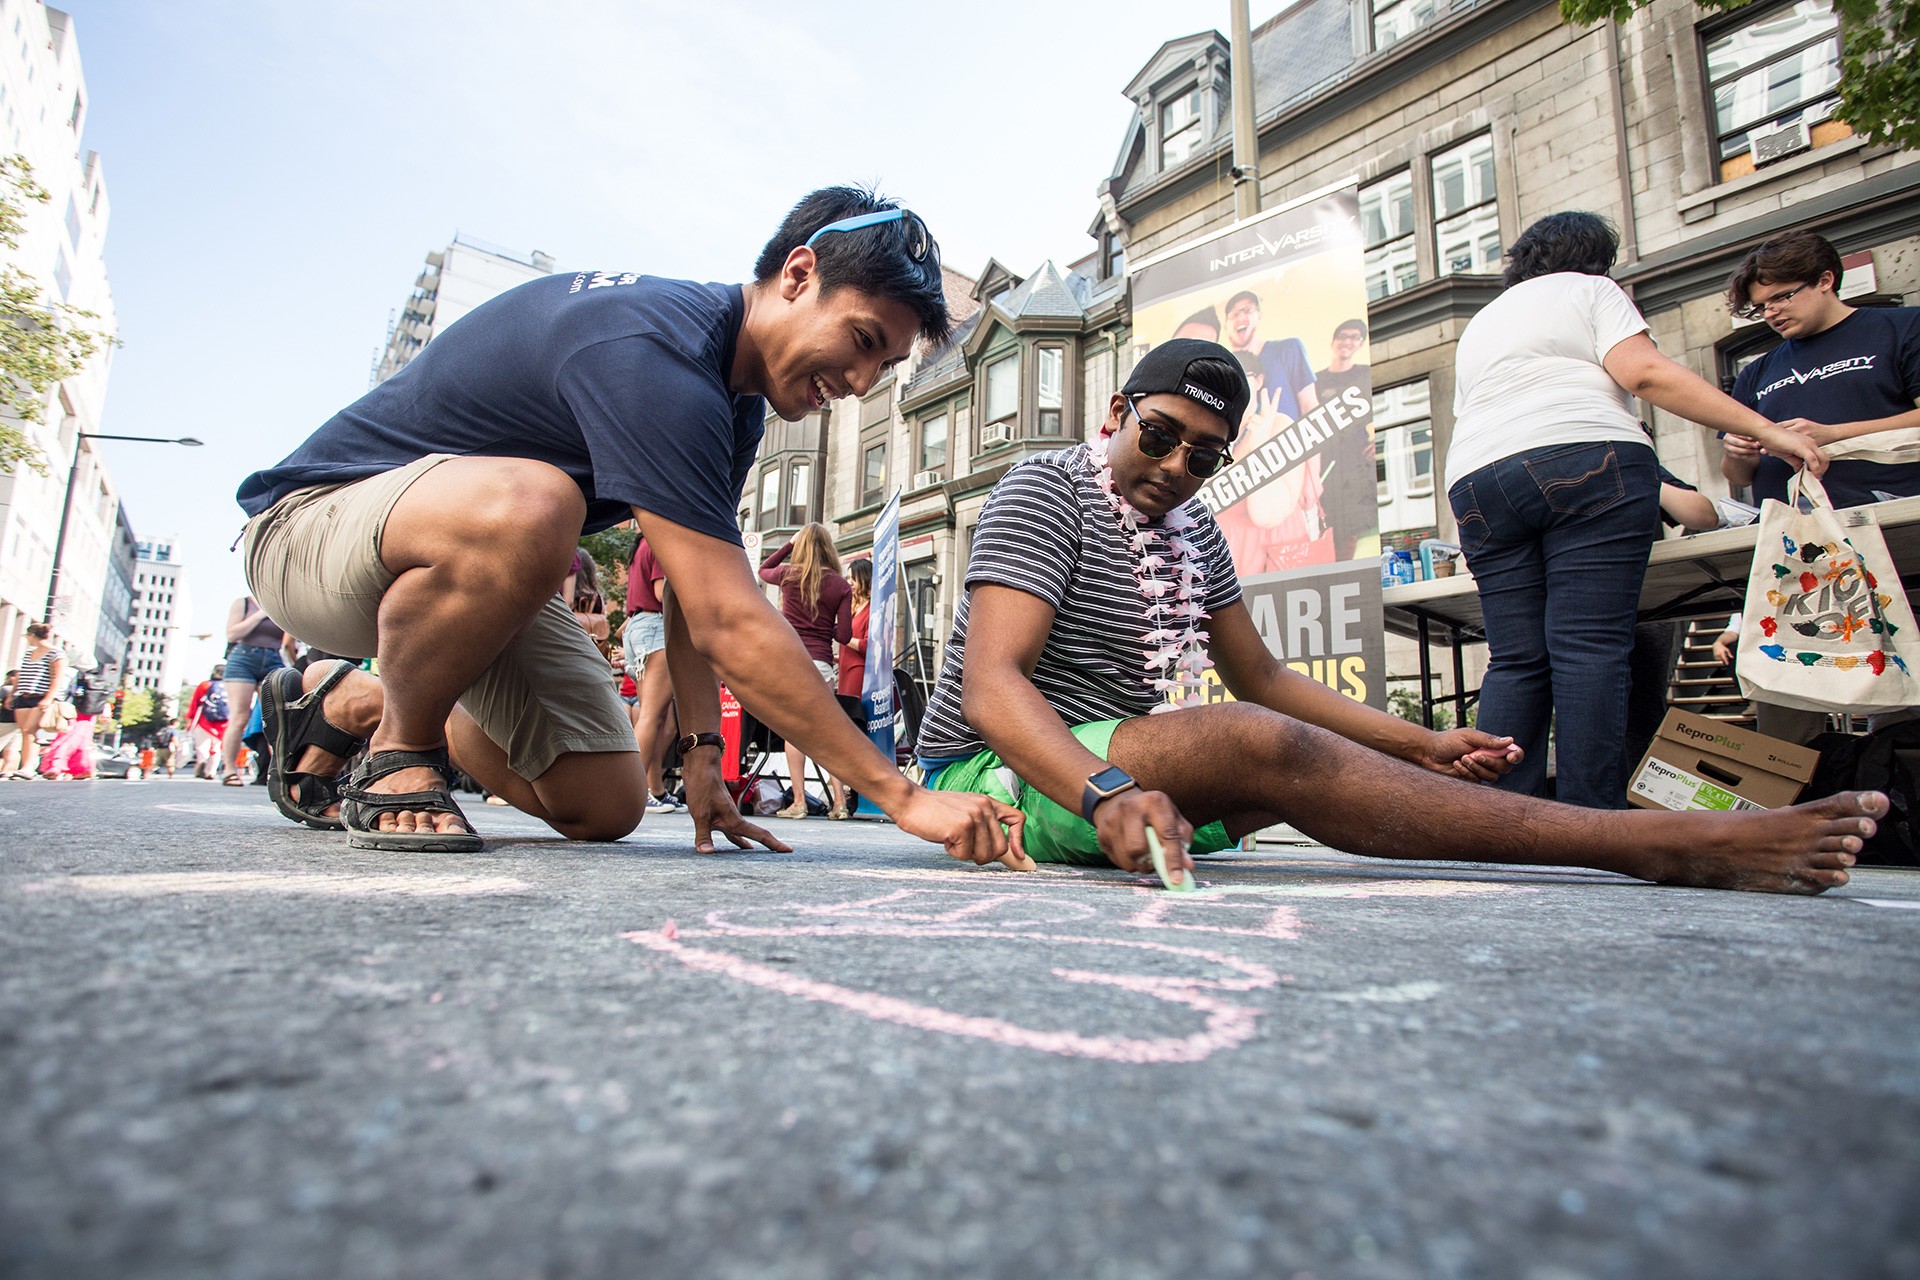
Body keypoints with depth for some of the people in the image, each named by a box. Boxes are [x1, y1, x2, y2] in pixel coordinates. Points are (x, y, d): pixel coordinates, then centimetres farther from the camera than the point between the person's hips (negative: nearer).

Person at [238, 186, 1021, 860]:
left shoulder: (735, 396, 0)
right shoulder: (656, 353, -32)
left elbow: (696, 594, 3)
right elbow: (729, 623, -37)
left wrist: (702, 755, -4)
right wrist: (902, 795, -34)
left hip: (474, 557, 8)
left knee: (605, 807, 1)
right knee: (530, 506, -42)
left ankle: (346, 701, 22)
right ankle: (397, 755, -11)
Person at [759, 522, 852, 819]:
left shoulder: (788, 574, 5)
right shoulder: (841, 585, 3)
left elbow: (762, 570, 30)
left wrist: (788, 544, 26)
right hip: (821, 662, 1)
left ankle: (798, 801, -2)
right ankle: (839, 799, 4)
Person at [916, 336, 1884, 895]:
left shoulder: (1192, 529, 13)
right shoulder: (1045, 491, -11)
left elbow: (1261, 676, 14)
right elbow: (991, 684, -24)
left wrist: (1423, 746, 3)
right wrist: (1107, 795, -41)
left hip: (1126, 771, 10)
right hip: (993, 775, -10)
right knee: (1256, 745, -30)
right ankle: (1671, 847, -29)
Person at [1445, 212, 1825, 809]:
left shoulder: (1478, 325, 33)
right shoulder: (1588, 290, 15)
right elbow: (1643, 372, -2)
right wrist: (1766, 429, -4)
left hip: (1479, 484, 5)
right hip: (1588, 465, -5)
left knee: (1515, 661, 0)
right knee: (1591, 649, -11)